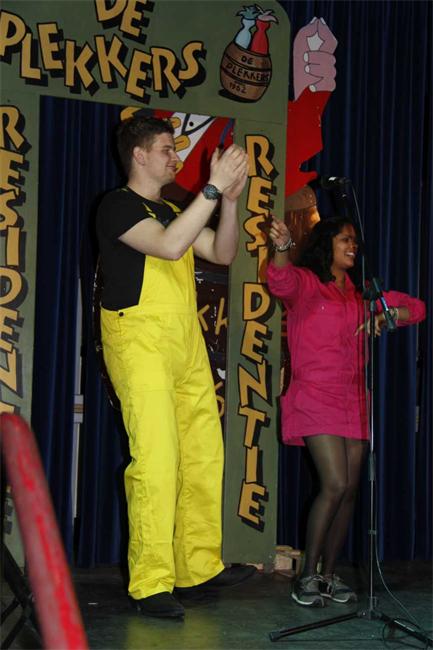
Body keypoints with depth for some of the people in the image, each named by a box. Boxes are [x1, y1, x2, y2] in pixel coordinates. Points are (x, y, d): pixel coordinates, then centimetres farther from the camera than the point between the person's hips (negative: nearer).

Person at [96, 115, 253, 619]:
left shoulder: (172, 211, 22)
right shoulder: (118, 206, -3)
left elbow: (222, 253, 14)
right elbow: (168, 246, -20)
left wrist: (229, 199, 1)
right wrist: (214, 188, -19)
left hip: (186, 342, 8)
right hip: (139, 340, -8)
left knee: (204, 453, 5)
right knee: (156, 458, -14)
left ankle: (199, 566, 14)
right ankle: (151, 585, -9)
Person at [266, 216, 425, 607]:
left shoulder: (360, 294, 16)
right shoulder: (306, 283, -2)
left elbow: (416, 308, 18)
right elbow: (281, 280, -26)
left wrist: (390, 313, -5)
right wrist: (282, 249, -48)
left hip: (354, 400, 6)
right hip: (316, 397, -6)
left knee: (350, 490, 4)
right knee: (336, 485, -16)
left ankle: (329, 575, 14)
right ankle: (308, 576, -3)